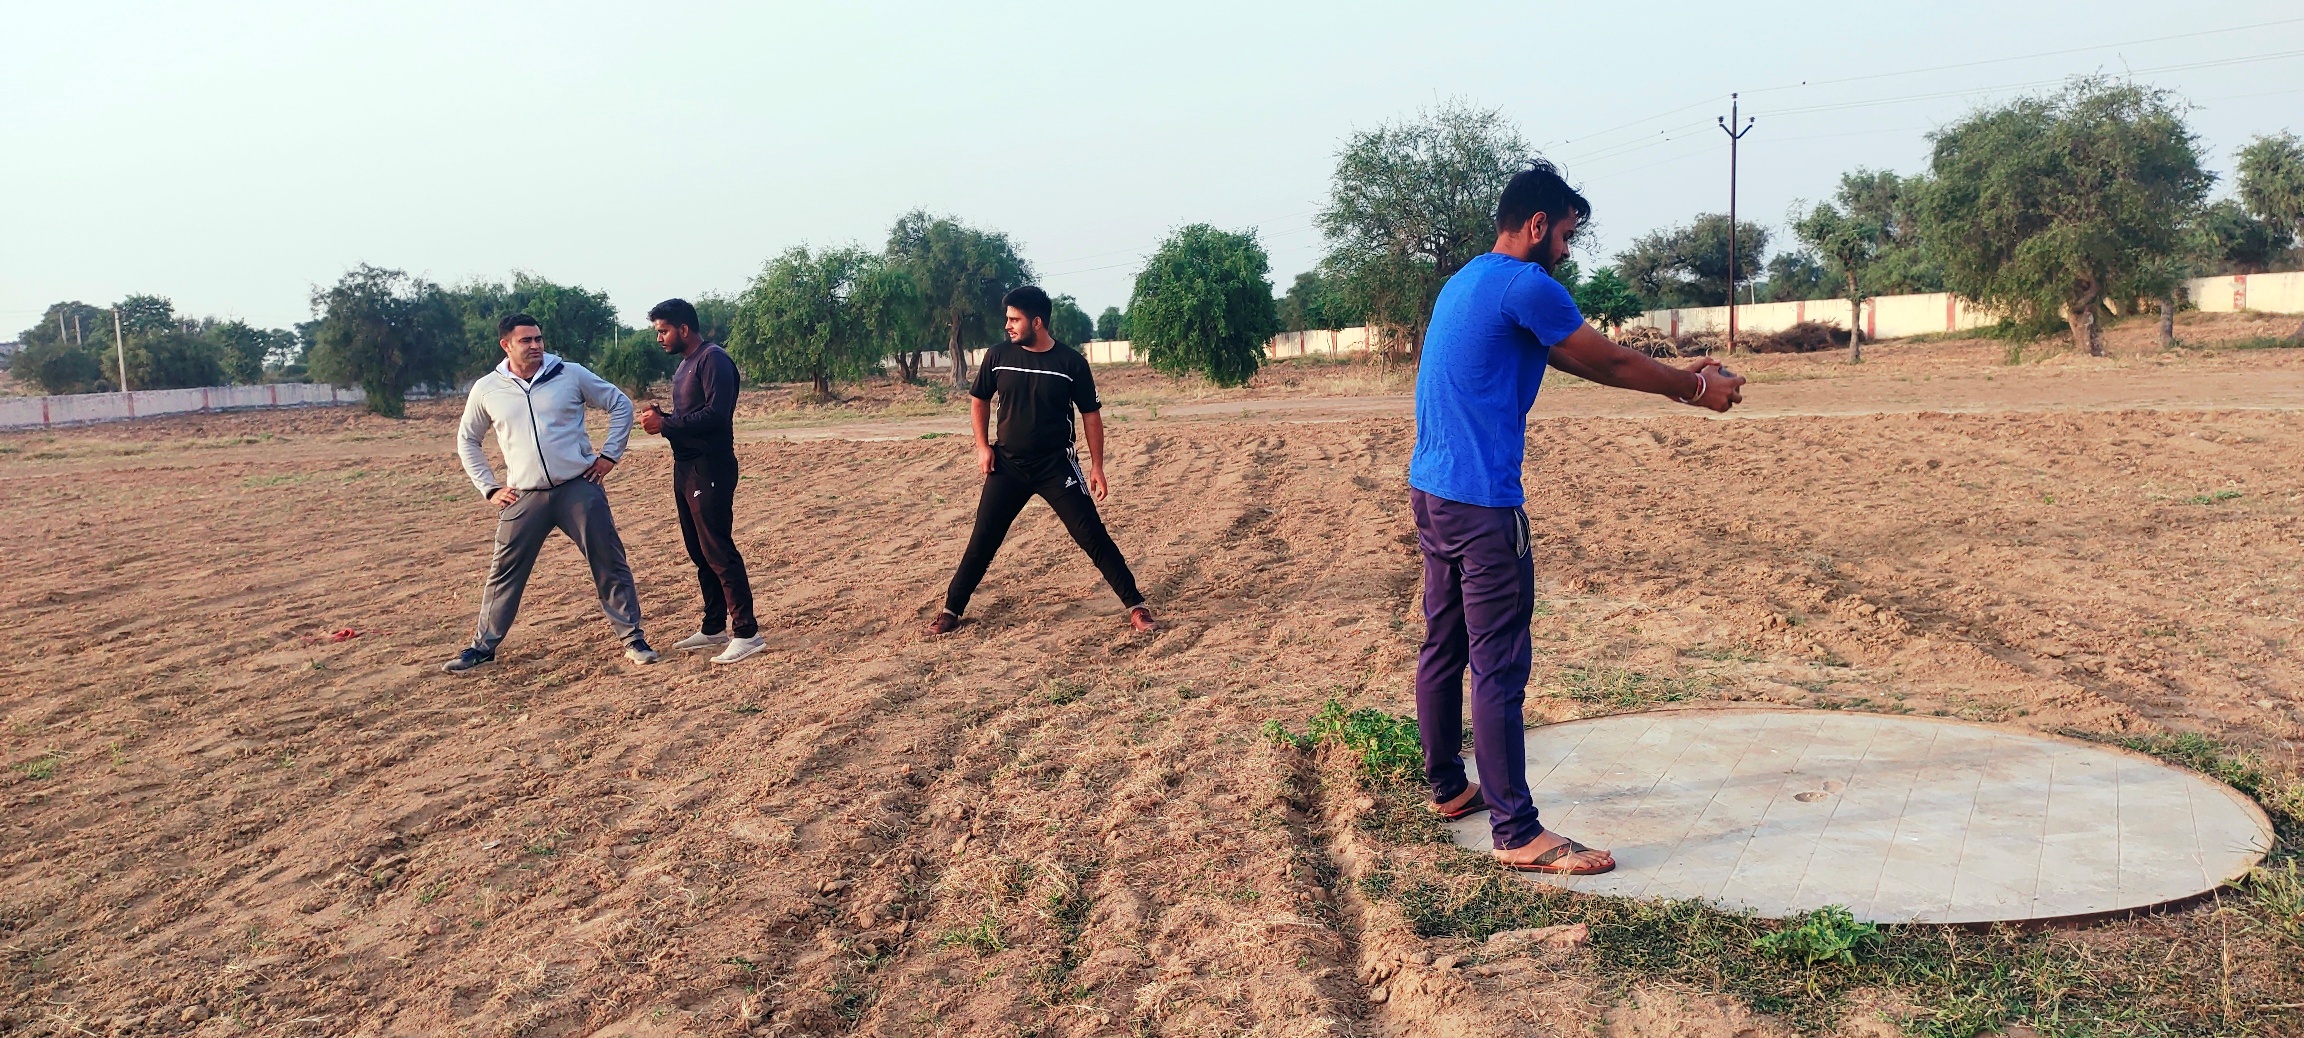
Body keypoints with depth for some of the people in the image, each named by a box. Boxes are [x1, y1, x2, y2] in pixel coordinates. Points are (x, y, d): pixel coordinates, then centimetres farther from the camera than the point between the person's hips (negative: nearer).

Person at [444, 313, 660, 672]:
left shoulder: (571, 375, -1)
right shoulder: (487, 389, 3)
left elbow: (620, 405, 8)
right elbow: (467, 440, 17)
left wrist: (610, 455, 2)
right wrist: (489, 489, 9)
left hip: (579, 489, -1)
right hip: (524, 498, 1)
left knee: (610, 564, 0)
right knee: (504, 573, 7)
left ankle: (632, 639, 10)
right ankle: (483, 646, 23)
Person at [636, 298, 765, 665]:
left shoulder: (713, 360, -12)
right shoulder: (684, 365, 19)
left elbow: (715, 414, -22)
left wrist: (666, 424, -19)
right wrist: (661, 418, 3)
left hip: (710, 469, -10)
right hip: (686, 468, 10)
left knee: (718, 551, -11)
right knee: (699, 552, 13)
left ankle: (747, 633, -8)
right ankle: (713, 627, 21)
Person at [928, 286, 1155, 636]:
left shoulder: (1071, 362, -9)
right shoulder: (998, 356, -3)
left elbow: (1090, 414, 0)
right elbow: (979, 400, 13)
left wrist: (1097, 466, -3)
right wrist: (983, 445, 2)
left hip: (1057, 466, -2)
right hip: (1007, 465, 2)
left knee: (1093, 536, -5)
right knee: (982, 540, 3)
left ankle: (1135, 605, 2)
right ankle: (951, 609, 16)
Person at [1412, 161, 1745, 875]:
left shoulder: (1464, 284, 18)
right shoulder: (1526, 287, -12)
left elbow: (1582, 364, 22)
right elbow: (1611, 363, -1)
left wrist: (1675, 378, 24)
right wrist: (1695, 389, 14)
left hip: (1430, 492, 10)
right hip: (1481, 503, -10)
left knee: (1443, 647, 17)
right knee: (1498, 668, -6)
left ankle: (1448, 787, 29)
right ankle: (1518, 835, 0)